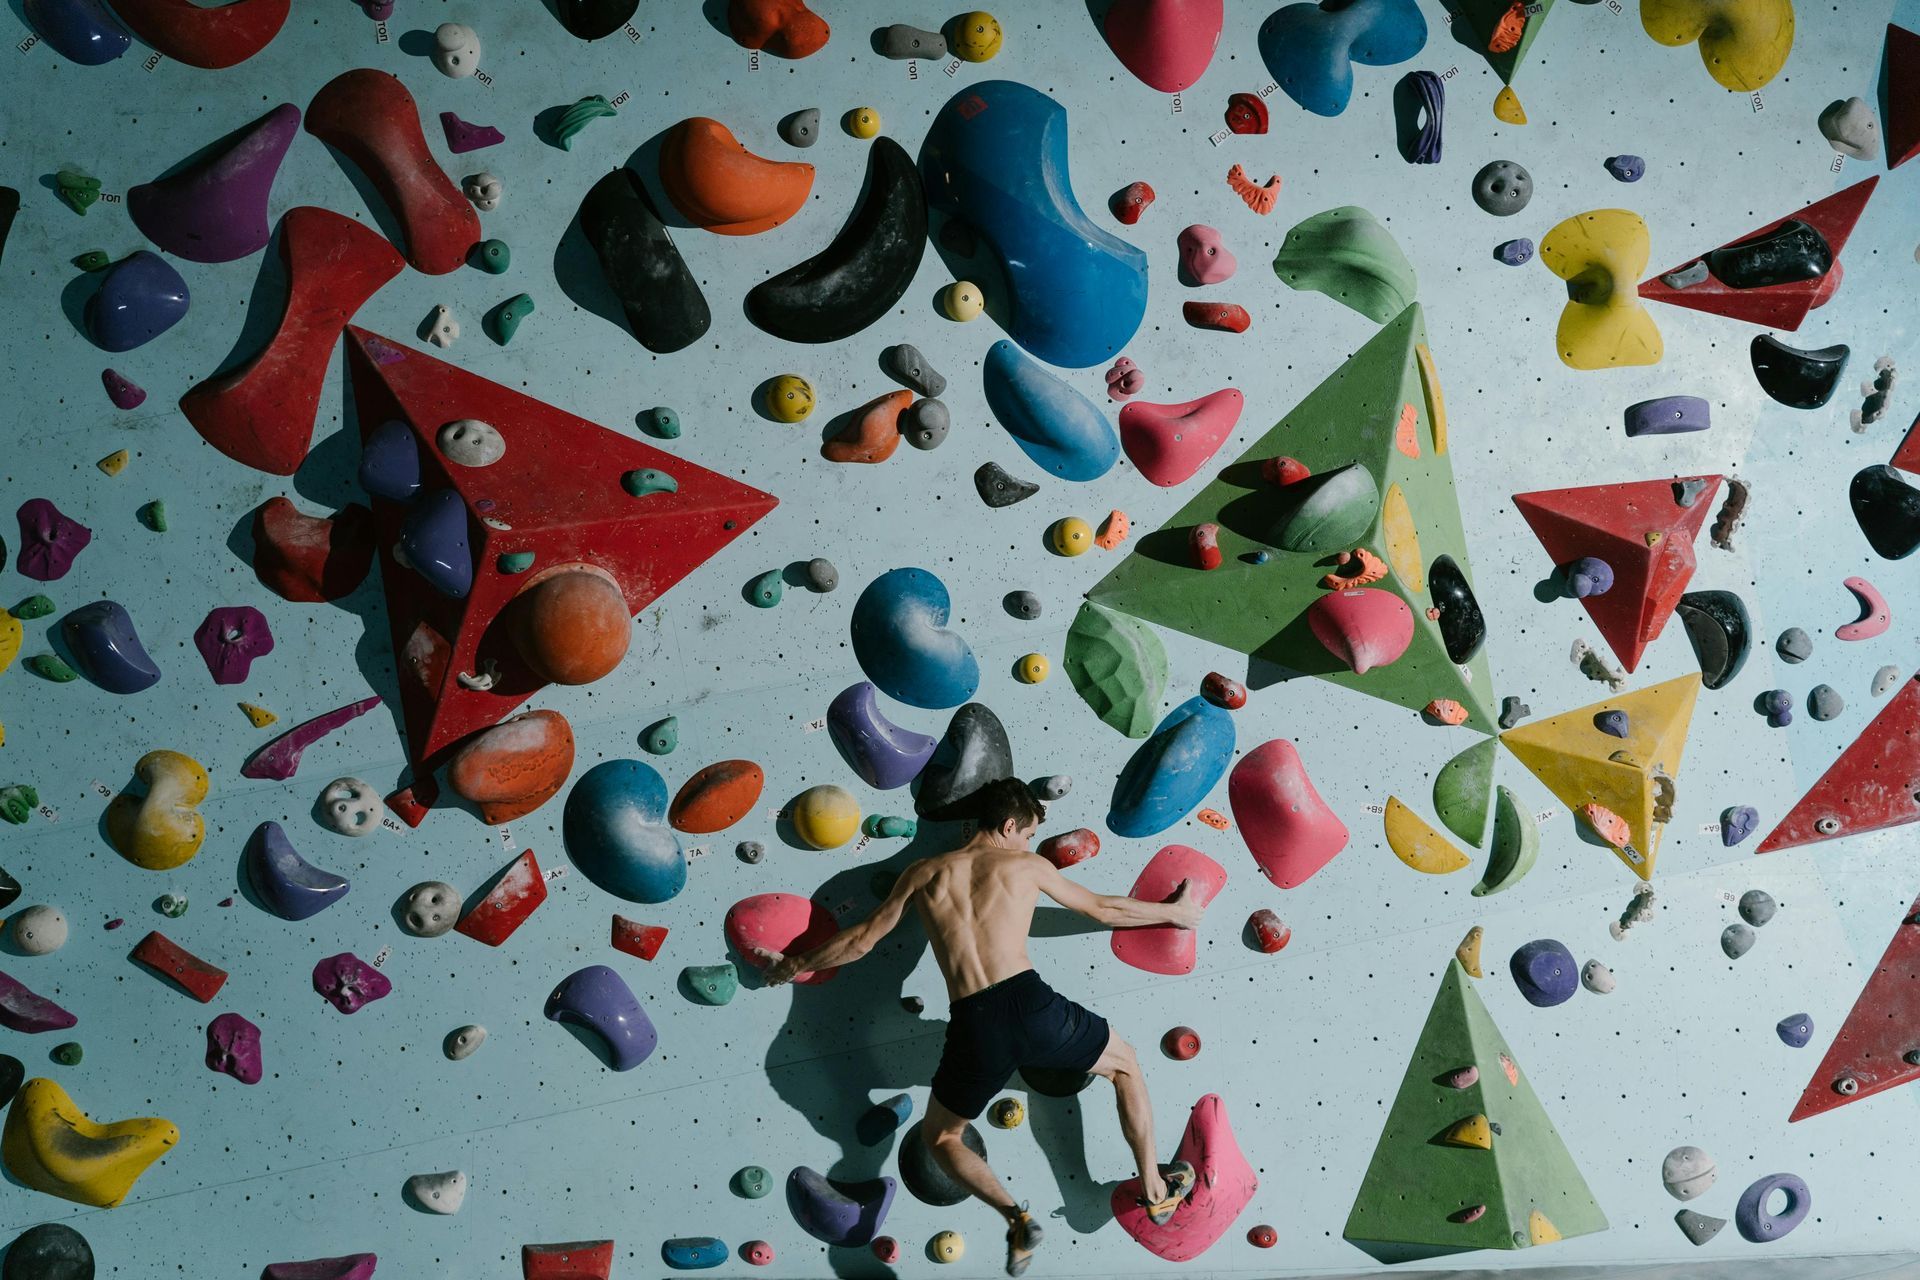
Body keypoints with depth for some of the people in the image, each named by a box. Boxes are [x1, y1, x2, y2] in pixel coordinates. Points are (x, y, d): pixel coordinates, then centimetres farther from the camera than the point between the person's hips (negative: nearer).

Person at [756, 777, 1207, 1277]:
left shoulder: (923, 873, 15)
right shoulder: (1027, 865, 13)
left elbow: (860, 940, 22)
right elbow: (1104, 909, 24)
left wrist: (791, 965, 38)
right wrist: (1173, 911, 41)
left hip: (975, 1029, 1)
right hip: (1031, 1005, 0)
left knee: (939, 1137, 25)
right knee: (1126, 1065, 29)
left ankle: (1016, 1217, 3)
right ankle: (1155, 1189, 30)